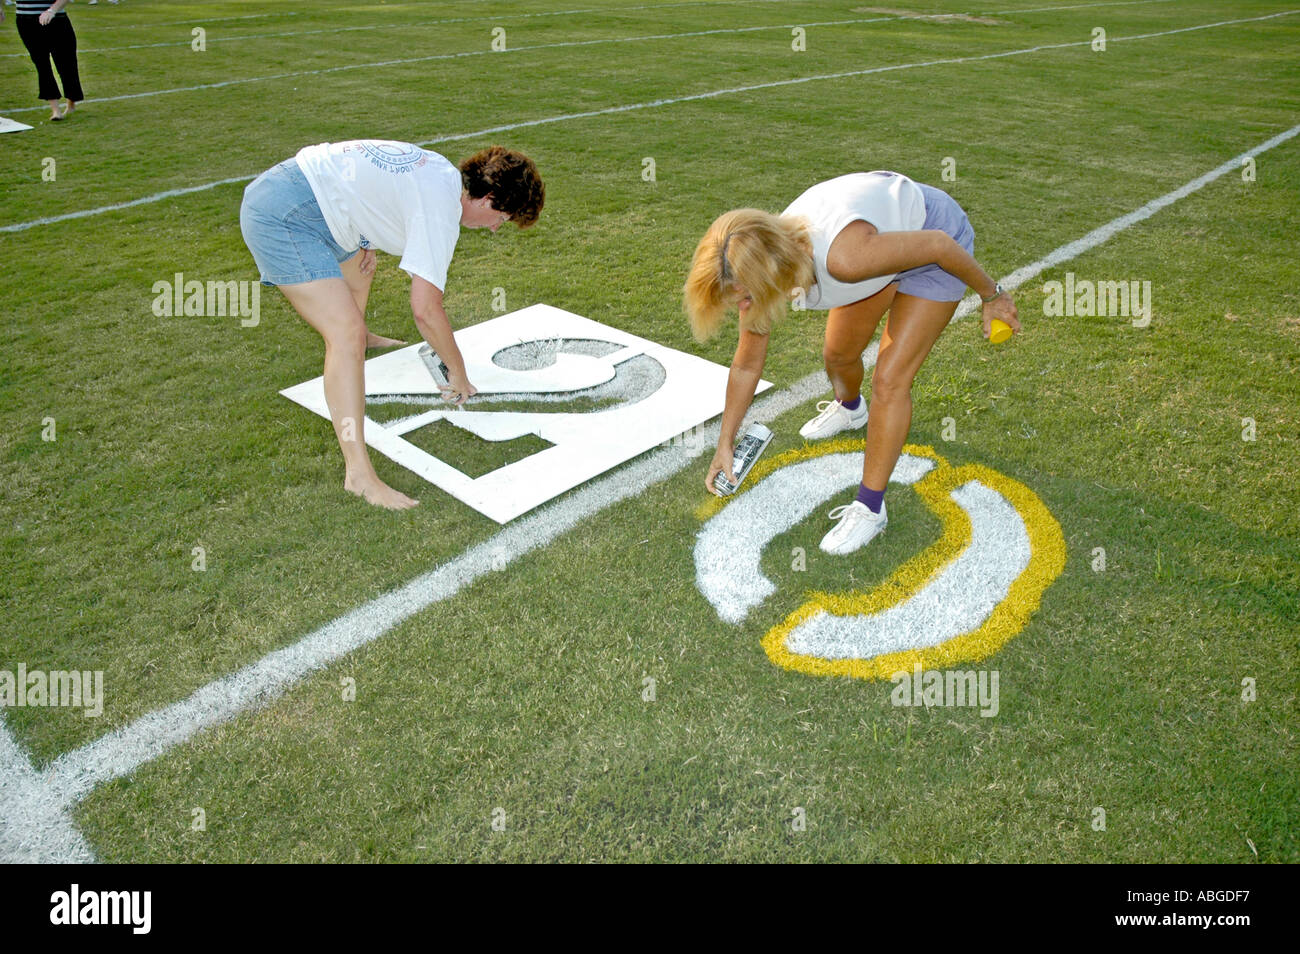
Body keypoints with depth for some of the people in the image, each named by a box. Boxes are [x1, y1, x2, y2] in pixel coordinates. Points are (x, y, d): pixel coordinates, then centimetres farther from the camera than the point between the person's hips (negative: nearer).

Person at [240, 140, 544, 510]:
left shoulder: (441, 170, 9)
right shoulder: (442, 210, -18)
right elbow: (426, 310, -20)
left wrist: (366, 241, 18)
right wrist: (458, 372, -8)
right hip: (282, 216, -11)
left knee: (360, 265, 36)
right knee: (347, 336, -20)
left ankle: (359, 339, 70)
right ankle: (358, 473, -21)